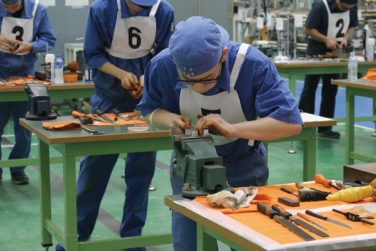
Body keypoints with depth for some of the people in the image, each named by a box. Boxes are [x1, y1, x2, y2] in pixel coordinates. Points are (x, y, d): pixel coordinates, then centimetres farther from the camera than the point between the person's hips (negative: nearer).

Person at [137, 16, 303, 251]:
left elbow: (291, 122, -34)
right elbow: (150, 109, -5)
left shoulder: (253, 64, -31)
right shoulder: (161, 66, -23)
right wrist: (169, 119, -29)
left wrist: (232, 129, -45)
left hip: (243, 165, -2)